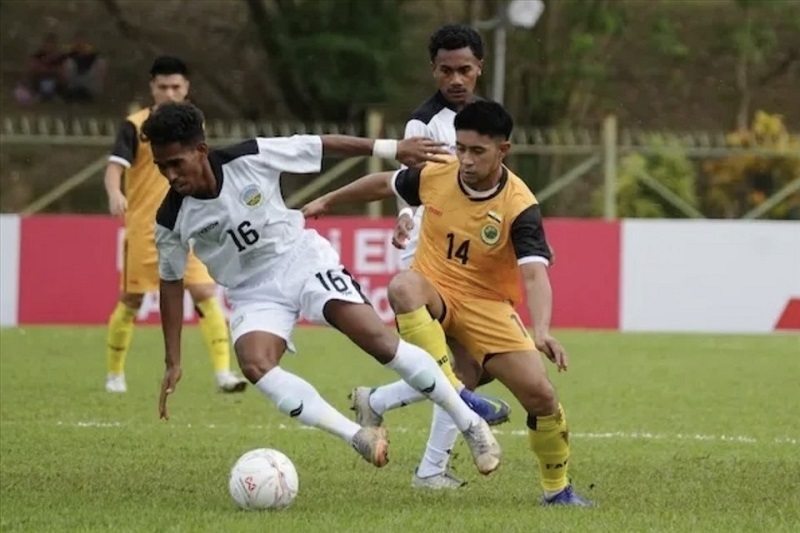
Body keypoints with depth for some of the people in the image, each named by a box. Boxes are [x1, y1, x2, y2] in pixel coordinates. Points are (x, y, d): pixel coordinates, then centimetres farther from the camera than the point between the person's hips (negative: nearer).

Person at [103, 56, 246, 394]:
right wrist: (115, 193, -38)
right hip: (143, 230, -3)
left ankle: (223, 373, -13)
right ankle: (115, 374, 22)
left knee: (205, 294, -11)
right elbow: (115, 166, -18)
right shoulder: (136, 126, -6)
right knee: (131, 301, 5)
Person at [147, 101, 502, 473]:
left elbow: (322, 146, -8)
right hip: (255, 294, 1)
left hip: (303, 261, -1)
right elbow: (171, 283, 0)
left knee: (380, 339, -16)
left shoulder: (249, 159, -19)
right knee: (255, 365, -29)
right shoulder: (172, 219, -14)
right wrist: (173, 362, 1)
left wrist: (392, 148, -5)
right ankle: (359, 438, -26)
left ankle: (471, 425, -3)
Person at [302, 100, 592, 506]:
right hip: (434, 294, 1)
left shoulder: (519, 207, -20)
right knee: (403, 286, -37)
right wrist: (328, 201, 24)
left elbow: (534, 274, -31)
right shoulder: (436, 176, -9)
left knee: (540, 394, -12)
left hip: (487, 305, -1)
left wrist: (541, 331, -49)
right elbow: (384, 184, 13)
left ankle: (557, 489, 15)